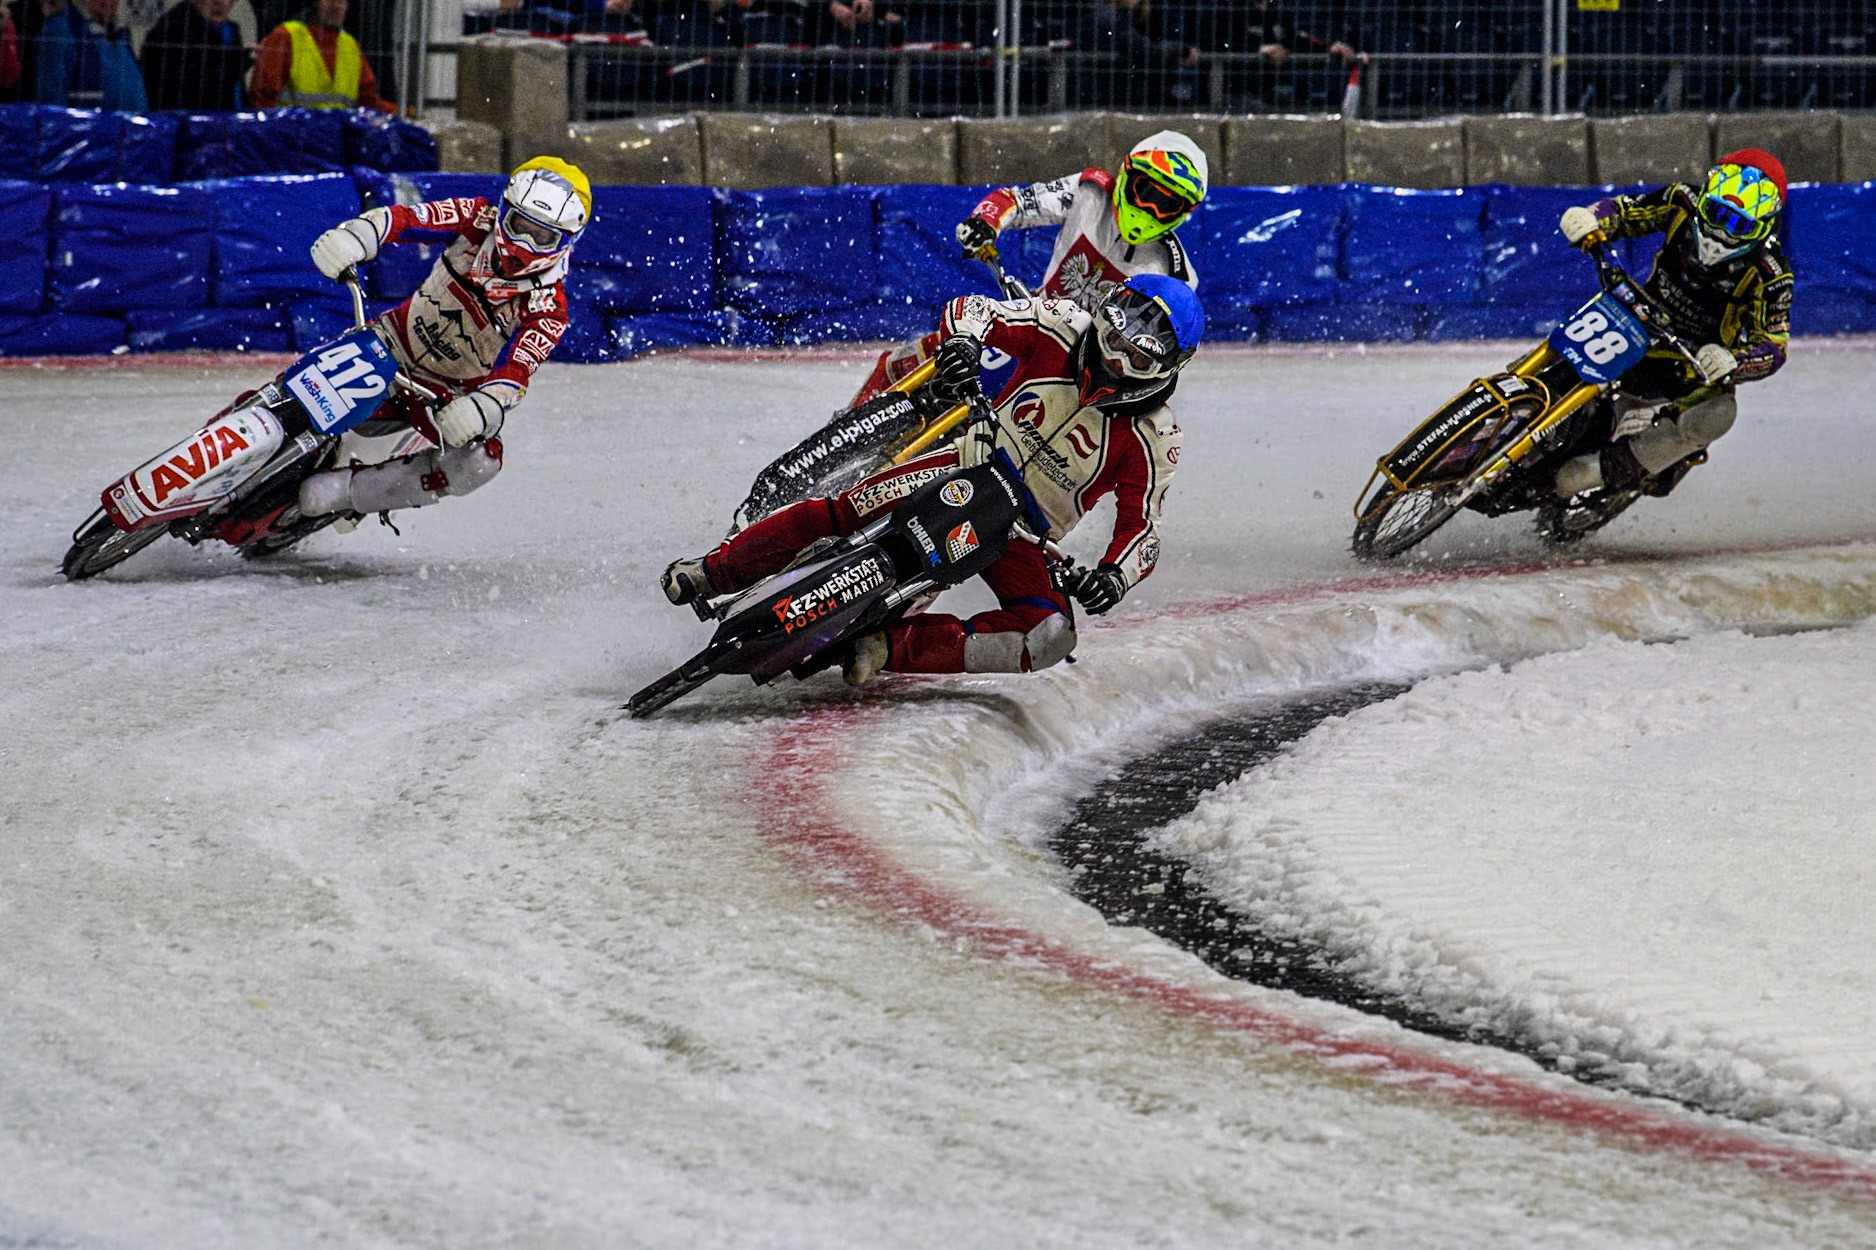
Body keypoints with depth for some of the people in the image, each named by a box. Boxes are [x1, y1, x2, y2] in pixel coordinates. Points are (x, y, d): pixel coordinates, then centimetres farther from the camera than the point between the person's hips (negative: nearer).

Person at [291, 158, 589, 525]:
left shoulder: (547, 311, -21)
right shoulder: (478, 219, -14)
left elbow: (513, 375, -31)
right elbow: (405, 218, -22)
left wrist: (480, 409, -53)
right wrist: (354, 236, -43)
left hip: (450, 395, -3)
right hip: (397, 340, 3)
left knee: (477, 463, -28)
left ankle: (343, 490, -24)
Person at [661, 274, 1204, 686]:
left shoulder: (1153, 440, -14)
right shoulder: (1066, 330, -10)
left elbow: (1141, 528, -11)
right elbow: (972, 310, -8)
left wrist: (1115, 574, -33)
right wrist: (963, 342, -32)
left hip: (1025, 537, -1)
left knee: (1049, 638, -29)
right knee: (849, 511, -23)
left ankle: (891, 647, -29)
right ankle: (712, 573, -10)